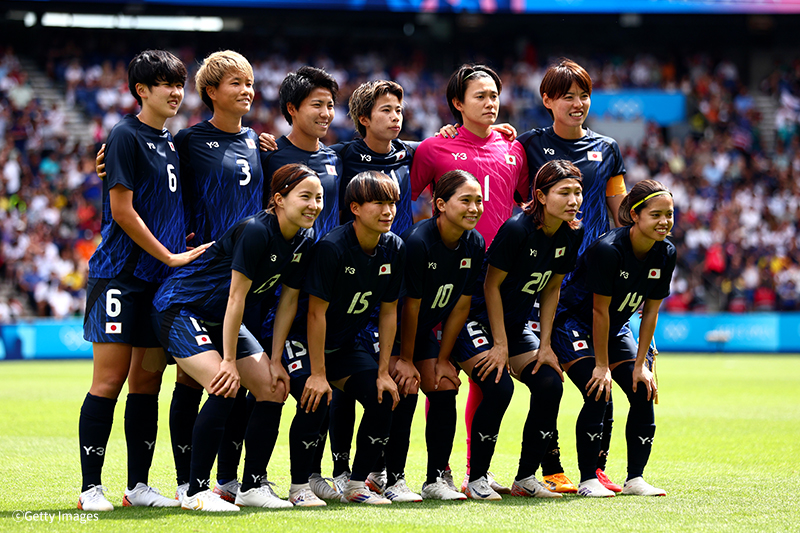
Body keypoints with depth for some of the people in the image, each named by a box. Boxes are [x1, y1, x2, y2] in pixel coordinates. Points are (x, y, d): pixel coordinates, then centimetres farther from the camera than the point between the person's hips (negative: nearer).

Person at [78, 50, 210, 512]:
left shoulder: (172, 141, 16)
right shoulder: (127, 136, -8)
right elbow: (122, 210, -12)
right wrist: (170, 256, -10)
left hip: (162, 280, 7)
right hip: (121, 274, -7)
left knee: (148, 380, 7)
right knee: (110, 379, -7)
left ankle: (138, 485, 12)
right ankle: (91, 487, -3)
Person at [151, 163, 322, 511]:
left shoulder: (304, 241, -2)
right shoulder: (255, 231, -27)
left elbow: (289, 301, 5)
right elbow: (236, 296, -25)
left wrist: (275, 361, 2)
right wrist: (229, 361, -23)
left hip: (223, 321, 9)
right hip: (180, 309, -9)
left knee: (274, 390, 0)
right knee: (225, 388, -26)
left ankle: (252, 487, 10)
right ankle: (196, 491, -18)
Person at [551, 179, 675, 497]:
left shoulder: (665, 254, -10)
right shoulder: (608, 249, -29)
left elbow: (651, 311, -2)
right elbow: (600, 310, -24)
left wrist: (641, 364, -5)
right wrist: (602, 366, -19)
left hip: (615, 328, 7)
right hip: (574, 324, -7)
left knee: (644, 394, -6)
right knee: (598, 394, -20)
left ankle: (635, 478, 3)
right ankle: (588, 480, -11)